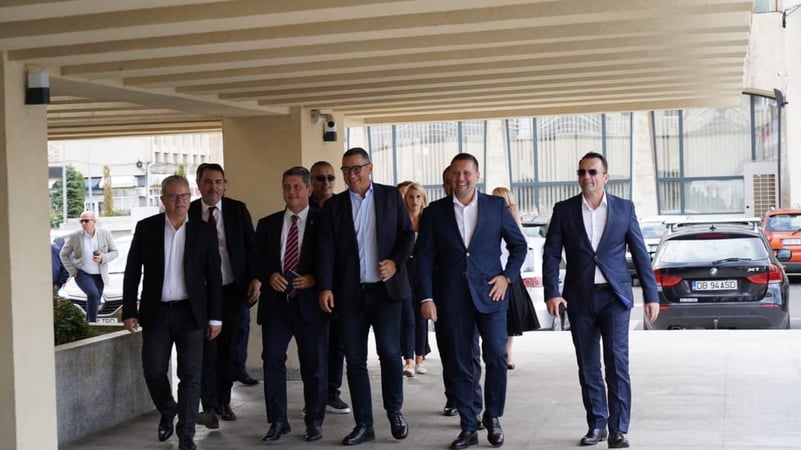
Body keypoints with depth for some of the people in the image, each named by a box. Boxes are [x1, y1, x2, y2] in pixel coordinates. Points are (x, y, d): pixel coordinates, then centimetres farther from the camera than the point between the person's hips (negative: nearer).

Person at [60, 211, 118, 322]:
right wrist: (72, 270, -6)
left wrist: (103, 258, -19)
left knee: (94, 301, 10)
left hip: (98, 275, 3)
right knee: (93, 294, -25)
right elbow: (63, 254, 4)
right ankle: (92, 323, -14)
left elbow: (114, 252, 0)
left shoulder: (105, 234, -6)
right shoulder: (75, 236, -8)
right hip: (82, 273, -3)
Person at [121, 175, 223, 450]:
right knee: (153, 371, 5)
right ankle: (167, 412, 33)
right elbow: (132, 272, 3)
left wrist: (215, 317, -1)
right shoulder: (146, 228, 1)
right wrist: (129, 311, -2)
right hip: (156, 312, 1)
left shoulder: (204, 232, 0)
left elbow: (214, 277, 2)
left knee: (190, 375, -2)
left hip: (190, 313, -1)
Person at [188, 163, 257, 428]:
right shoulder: (188, 213, -2)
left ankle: (224, 402, 22)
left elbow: (251, 247, 3)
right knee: (207, 350, -5)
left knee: (228, 349, 10)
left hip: (233, 290, 2)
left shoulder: (237, 210, 1)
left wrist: (255, 281, -4)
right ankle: (209, 407, 1)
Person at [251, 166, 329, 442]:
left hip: (310, 303, -2)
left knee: (315, 365, 5)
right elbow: (256, 259, 9)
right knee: (272, 361, 0)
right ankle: (278, 421, 11)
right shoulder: (267, 223, 12)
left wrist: (314, 279, -15)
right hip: (275, 302, 2)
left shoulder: (323, 222, 2)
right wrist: (269, 275, -10)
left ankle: (314, 422, 17)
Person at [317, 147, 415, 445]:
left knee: (389, 352, -6)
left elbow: (407, 234, 7)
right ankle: (363, 424, 11)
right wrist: (325, 287, -10)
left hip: (385, 288, -1)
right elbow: (326, 249, 1)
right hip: (350, 292, 2)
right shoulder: (334, 205, 7)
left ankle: (395, 411, 17)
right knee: (355, 359, 3)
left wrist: (396, 262, -10)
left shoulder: (391, 196, 6)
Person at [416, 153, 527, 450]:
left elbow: (519, 245, 11)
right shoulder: (435, 211, 5)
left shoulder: (496, 206, 4)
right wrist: (426, 298, -5)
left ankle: (493, 417, 15)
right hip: (452, 299, 1)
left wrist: (507, 276, -1)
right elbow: (424, 257, 2)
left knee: (496, 356, -6)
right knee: (459, 364, 4)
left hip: (489, 293, 0)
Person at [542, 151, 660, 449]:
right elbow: (551, 254, 0)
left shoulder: (624, 208, 3)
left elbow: (640, 254, 4)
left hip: (614, 296, -1)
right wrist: (551, 293, -11)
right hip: (579, 299, 1)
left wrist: (651, 295, 1)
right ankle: (597, 425, 19)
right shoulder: (564, 210, 4)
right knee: (588, 366, 7)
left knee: (617, 362, -8)